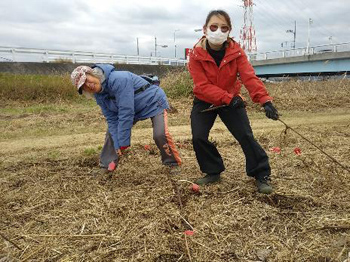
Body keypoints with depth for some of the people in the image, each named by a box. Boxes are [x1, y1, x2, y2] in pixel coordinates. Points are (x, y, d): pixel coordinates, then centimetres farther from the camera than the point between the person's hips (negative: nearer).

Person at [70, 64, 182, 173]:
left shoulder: (118, 79, -35)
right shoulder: (99, 96, -9)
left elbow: (126, 113, -36)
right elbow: (112, 119, -8)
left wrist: (123, 142, -30)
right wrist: (117, 146, -16)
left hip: (153, 102, -7)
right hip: (134, 110, 8)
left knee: (160, 135, -24)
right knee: (112, 132, 3)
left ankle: (174, 163, 0)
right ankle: (105, 166, 16)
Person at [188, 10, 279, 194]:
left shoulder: (235, 51, -14)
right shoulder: (196, 54, -18)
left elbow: (249, 77, -26)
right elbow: (202, 86, -25)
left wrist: (265, 100, -42)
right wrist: (228, 98, -37)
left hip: (232, 100, 0)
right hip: (204, 102, 0)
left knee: (246, 136, -8)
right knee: (198, 137, -12)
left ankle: (261, 175, 7)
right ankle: (213, 172, 11)